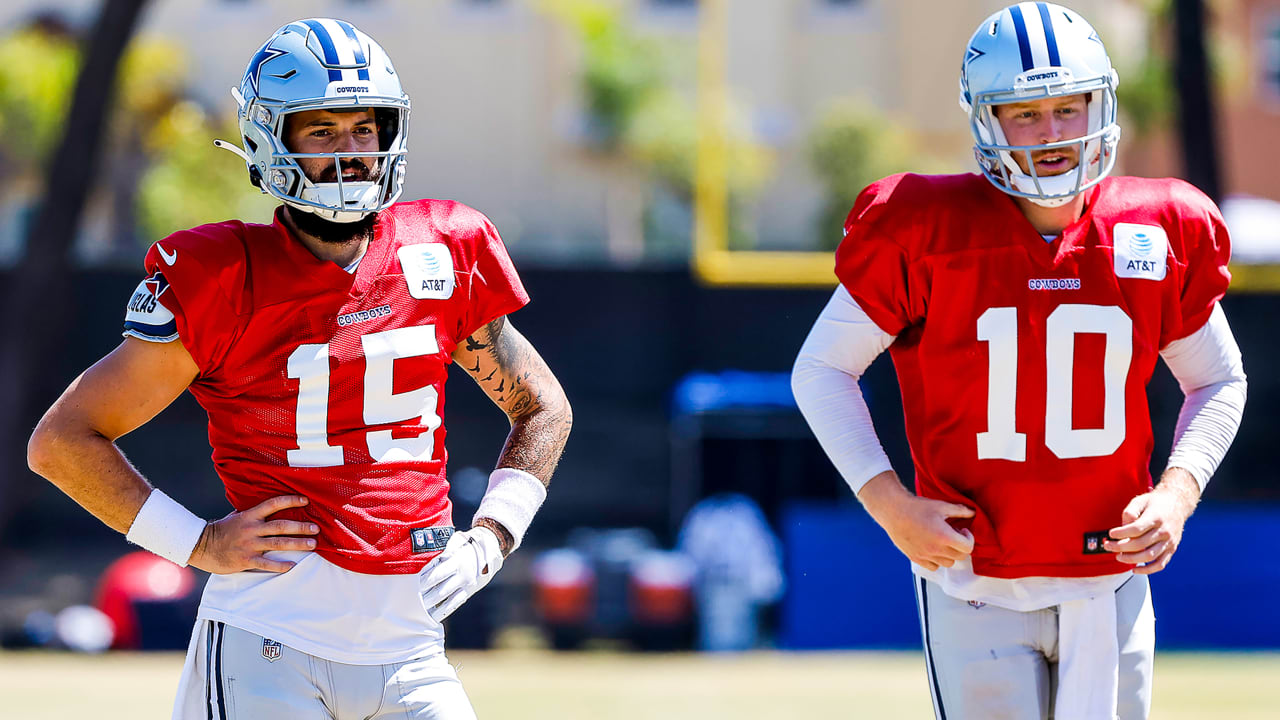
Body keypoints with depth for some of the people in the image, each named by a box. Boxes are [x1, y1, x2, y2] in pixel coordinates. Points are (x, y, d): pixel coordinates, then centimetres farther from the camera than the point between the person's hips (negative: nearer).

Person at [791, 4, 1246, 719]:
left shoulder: (1160, 233, 1)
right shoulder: (925, 231, -7)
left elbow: (1218, 382, 16)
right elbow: (822, 370, 2)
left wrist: (1177, 492, -2)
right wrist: (888, 501, -10)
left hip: (1111, 585, 3)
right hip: (975, 588, -3)